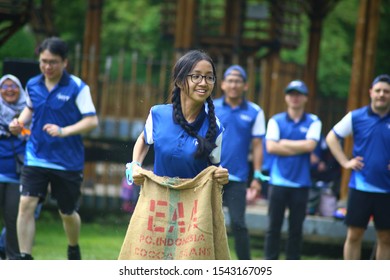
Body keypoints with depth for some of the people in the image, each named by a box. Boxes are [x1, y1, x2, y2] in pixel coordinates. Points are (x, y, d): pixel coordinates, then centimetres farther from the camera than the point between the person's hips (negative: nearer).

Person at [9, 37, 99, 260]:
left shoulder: (77, 87, -10)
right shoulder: (33, 85, 3)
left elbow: (92, 120, -13)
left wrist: (64, 131, -26)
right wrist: (20, 121, 2)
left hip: (68, 162, -3)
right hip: (36, 158, 3)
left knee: (67, 212, 12)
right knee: (27, 204, -14)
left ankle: (74, 249, 41)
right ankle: (25, 258, -8)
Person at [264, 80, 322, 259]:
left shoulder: (313, 122, 5)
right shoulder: (275, 121, 6)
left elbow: (310, 145, -11)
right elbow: (271, 147, -8)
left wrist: (283, 143, -6)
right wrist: (299, 148, -9)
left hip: (301, 184, 0)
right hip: (278, 182, 0)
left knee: (296, 228, 5)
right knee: (273, 226, 1)